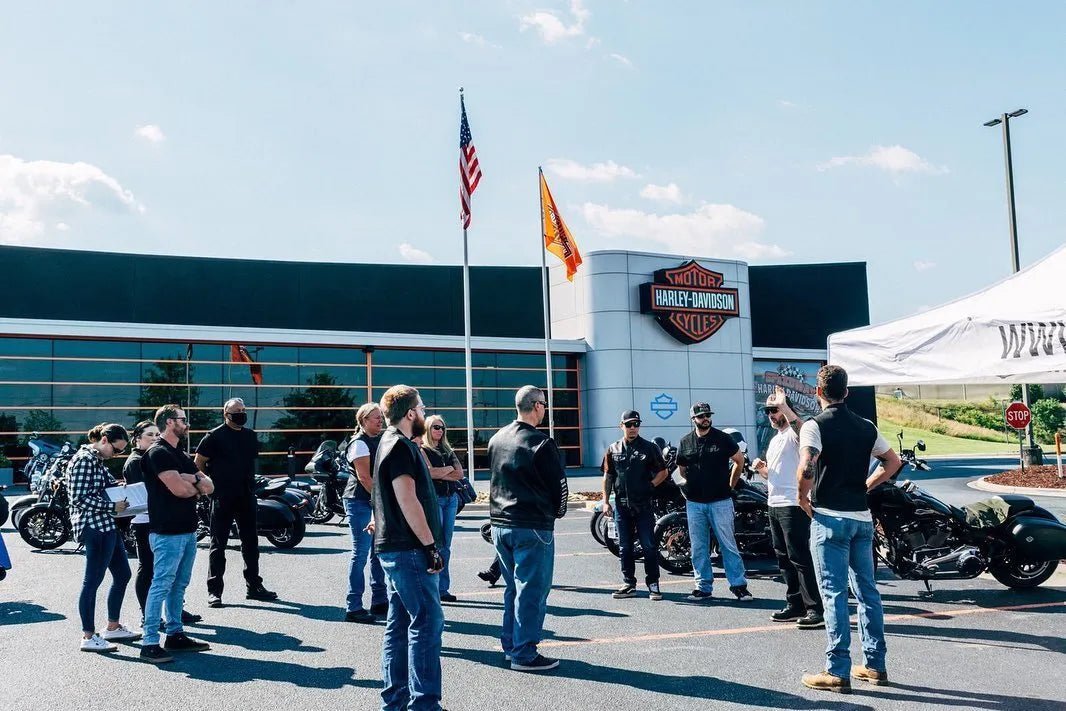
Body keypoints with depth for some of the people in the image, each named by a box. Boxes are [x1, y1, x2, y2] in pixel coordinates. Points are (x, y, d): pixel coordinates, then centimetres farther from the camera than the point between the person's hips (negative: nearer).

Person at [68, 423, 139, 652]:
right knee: (93, 580, -3)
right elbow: (79, 498, -20)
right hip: (94, 527, -11)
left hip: (105, 525, 11)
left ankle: (113, 628, 26)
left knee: (122, 575, 15)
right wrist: (112, 506, -18)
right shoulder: (84, 460, -15)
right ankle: (88, 637, 5)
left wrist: (118, 486, 6)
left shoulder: (97, 460, 15)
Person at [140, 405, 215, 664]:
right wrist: (197, 487, 1)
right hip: (167, 532, -9)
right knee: (161, 586, -8)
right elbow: (178, 489, -21)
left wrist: (192, 480, -10)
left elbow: (209, 486, 11)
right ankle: (150, 643, -6)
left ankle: (175, 634, 22)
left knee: (179, 585, 14)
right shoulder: (158, 453, -10)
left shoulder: (182, 456, 19)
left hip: (187, 530, 9)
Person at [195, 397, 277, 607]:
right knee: (218, 544, 0)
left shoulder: (250, 435, 11)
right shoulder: (214, 436, -7)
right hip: (222, 497, -6)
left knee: (251, 542, 11)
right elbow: (198, 463, -4)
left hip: (246, 495, 6)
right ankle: (214, 590, 6)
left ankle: (253, 586, 21)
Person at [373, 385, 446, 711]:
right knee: (428, 621, -8)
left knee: (399, 623, 12)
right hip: (409, 549, -10)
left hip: (395, 549, 10)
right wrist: (430, 545, -18)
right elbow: (407, 500, -20)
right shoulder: (401, 446, -13)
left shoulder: (389, 443, 18)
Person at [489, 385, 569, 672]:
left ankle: (510, 645, 26)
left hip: (500, 524, 8)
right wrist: (557, 511, 9)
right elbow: (559, 484, -9)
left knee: (513, 586, 19)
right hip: (533, 527, -7)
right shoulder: (541, 443, -15)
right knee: (531, 590, 0)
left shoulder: (496, 440, 8)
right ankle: (524, 654, 2)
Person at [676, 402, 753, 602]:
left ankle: (739, 585, 3)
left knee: (728, 544, -2)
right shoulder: (685, 442, 7)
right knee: (699, 548, 6)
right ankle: (703, 586, 13)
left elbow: (739, 460, 9)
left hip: (720, 501, -3)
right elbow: (681, 469, 21)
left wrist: (730, 484, 11)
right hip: (694, 503, 3)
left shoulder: (722, 439, -1)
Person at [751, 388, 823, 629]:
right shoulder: (775, 440, 22)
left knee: (800, 557, -11)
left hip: (793, 504, -10)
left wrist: (783, 405, -32)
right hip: (775, 504, 10)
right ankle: (795, 605, 21)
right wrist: (761, 468, 9)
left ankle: (816, 608, -9)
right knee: (784, 558, 13)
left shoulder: (794, 434, -8)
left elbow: (800, 425, -35)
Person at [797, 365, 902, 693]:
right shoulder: (866, 427, 10)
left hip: (830, 517, -6)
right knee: (867, 590, 13)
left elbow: (806, 466, -25)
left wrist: (803, 495, -9)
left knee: (834, 593, -3)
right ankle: (875, 665, 19)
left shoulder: (815, 425, -10)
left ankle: (838, 672, 0)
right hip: (862, 517, 6)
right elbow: (893, 462, 18)